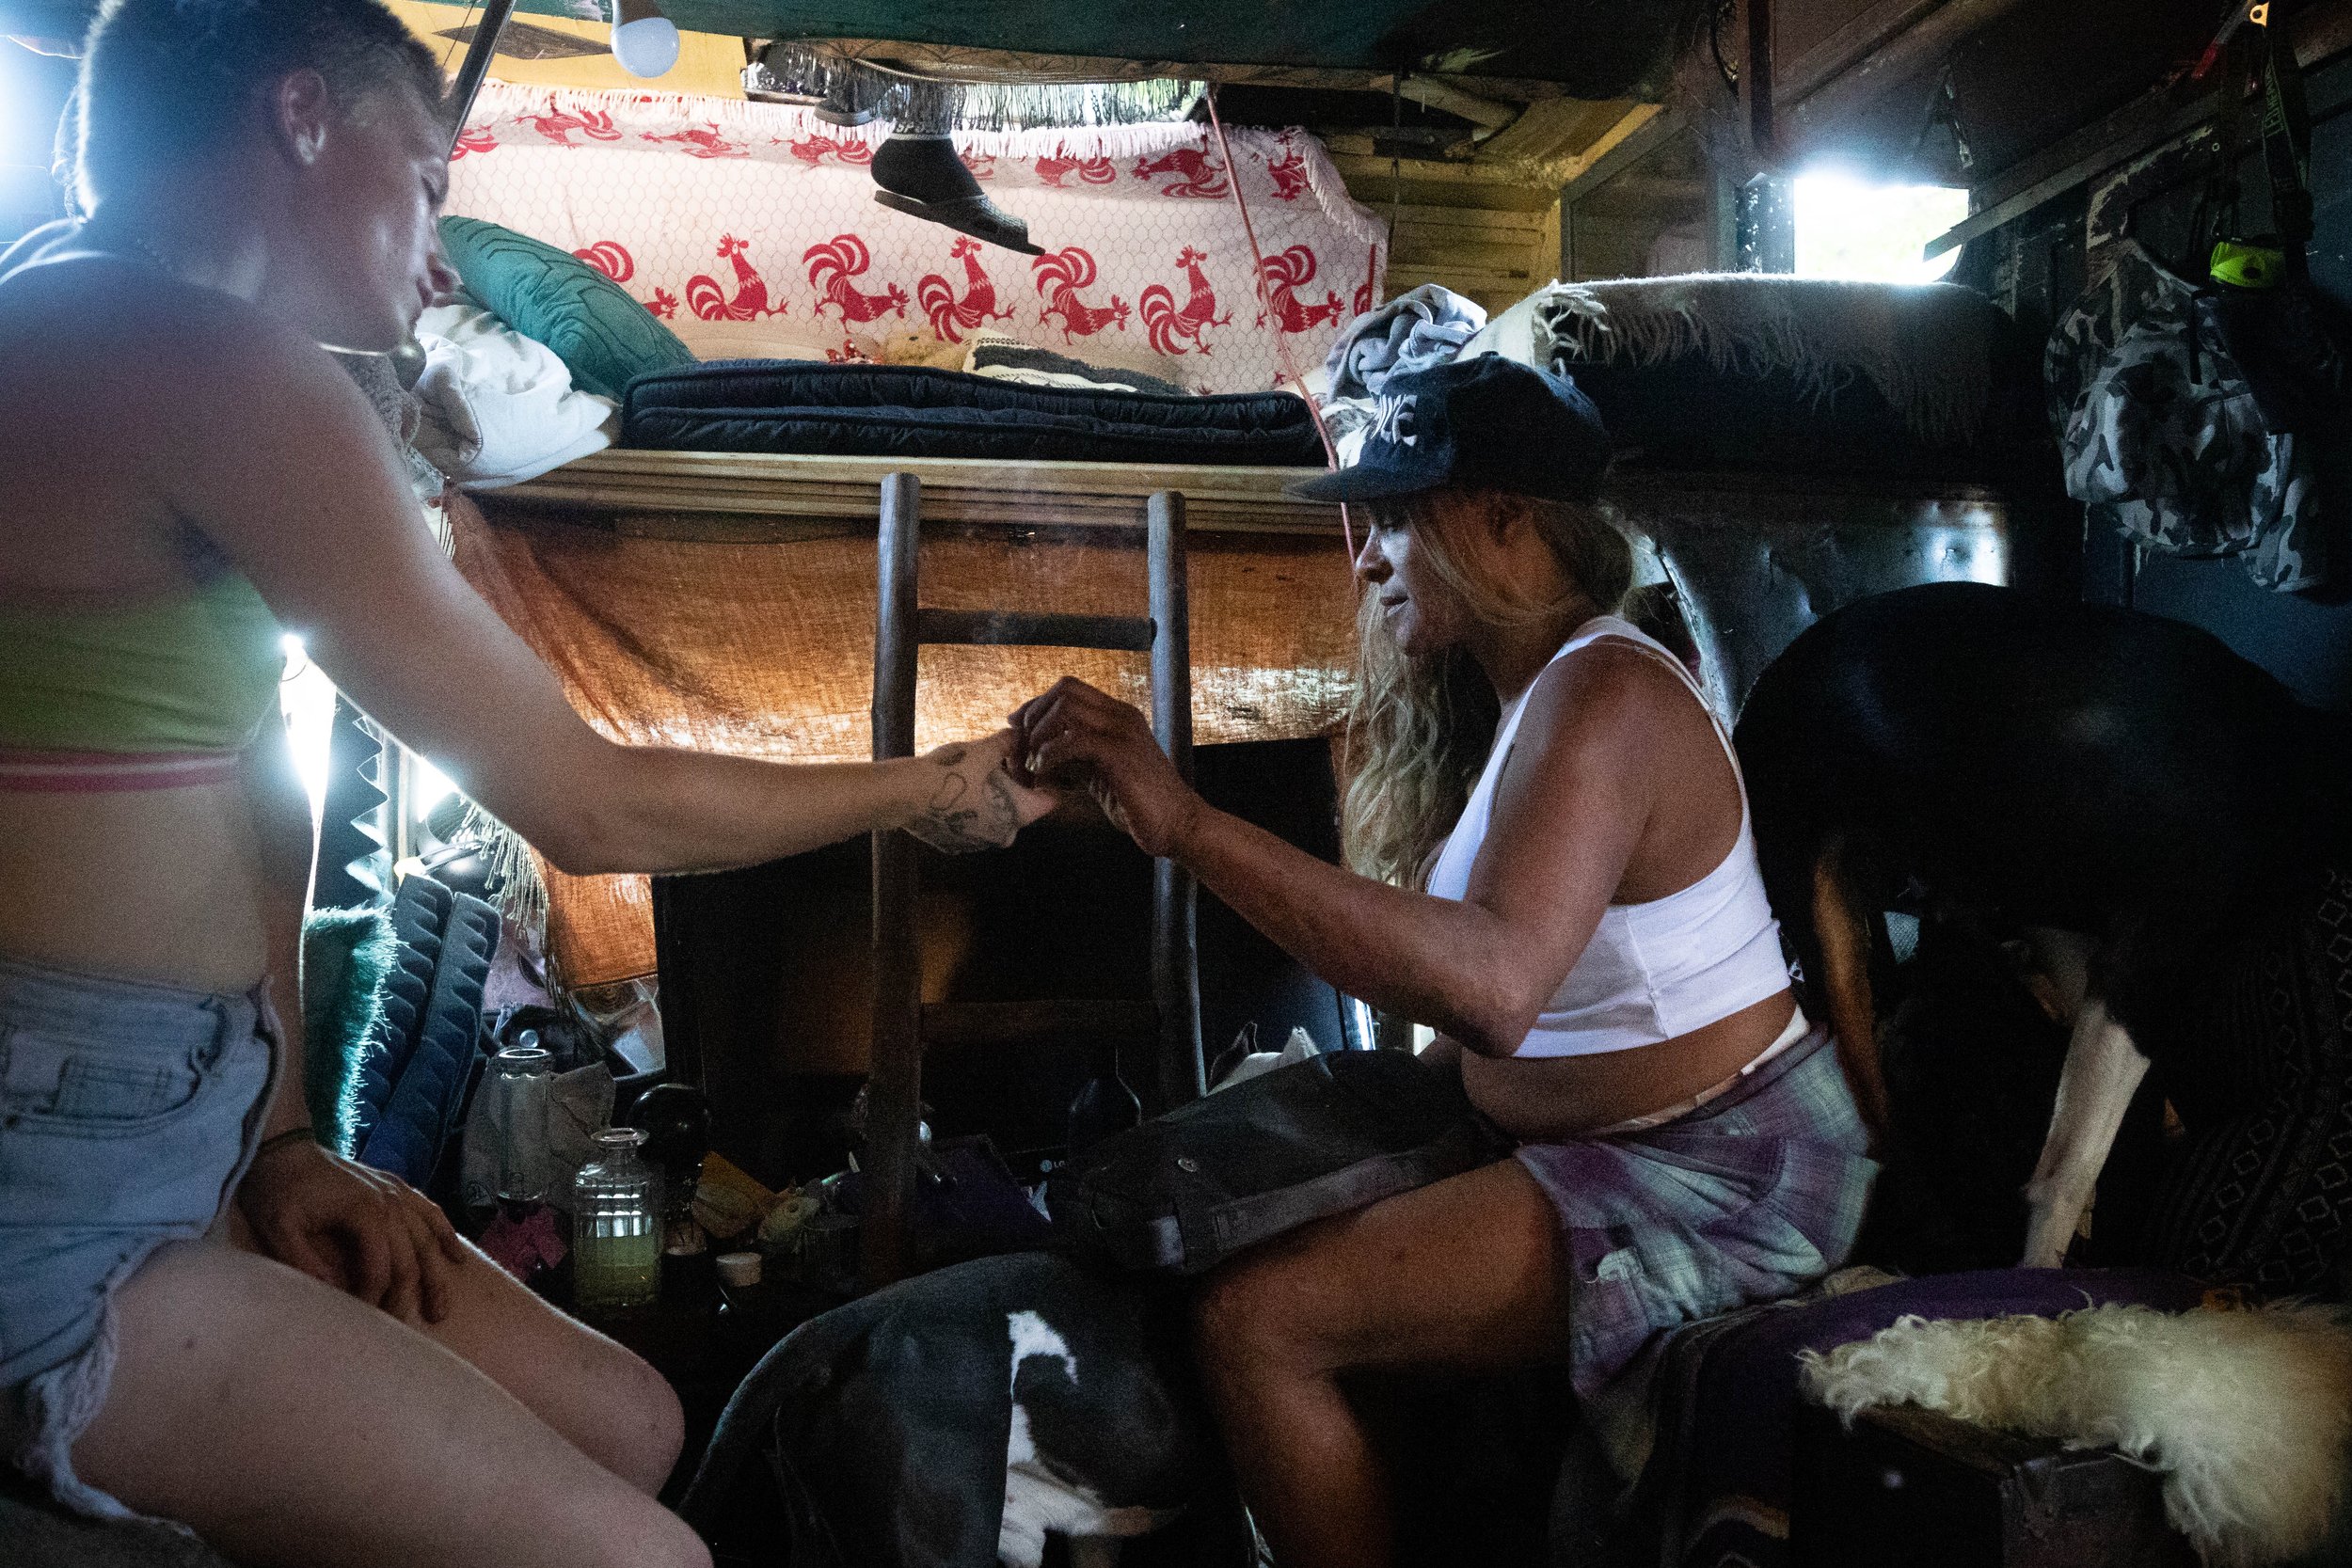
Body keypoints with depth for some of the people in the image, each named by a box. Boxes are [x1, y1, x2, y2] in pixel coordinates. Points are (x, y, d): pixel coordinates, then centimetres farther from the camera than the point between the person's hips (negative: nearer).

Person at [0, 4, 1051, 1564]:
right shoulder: (209, 360, -18)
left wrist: (284, 1138, 4)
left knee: (632, 1425, 11)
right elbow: (592, 807, -14)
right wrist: (920, 786, 1)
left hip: (179, 1137, 10)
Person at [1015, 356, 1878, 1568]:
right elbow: (1507, 1007, 8)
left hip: (1721, 1175, -10)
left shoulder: (1601, 697, -22)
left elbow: (1493, 986, -40)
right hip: (1620, 1137, 10)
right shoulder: (1517, 687, 9)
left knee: (1252, 1320, -18)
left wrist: (1188, 824, -42)